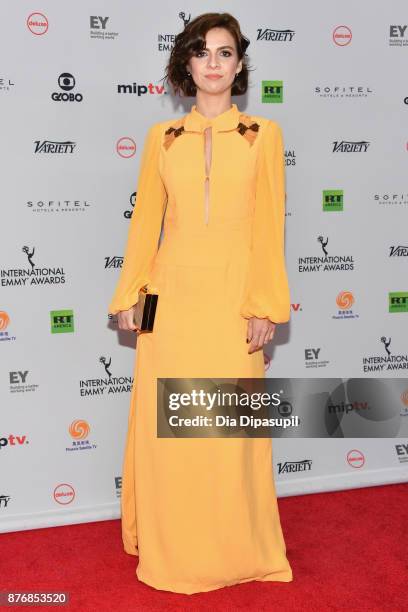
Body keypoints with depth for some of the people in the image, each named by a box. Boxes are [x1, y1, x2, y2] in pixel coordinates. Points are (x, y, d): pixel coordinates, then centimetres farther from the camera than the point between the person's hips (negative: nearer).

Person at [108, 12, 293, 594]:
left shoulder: (263, 134, 5)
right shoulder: (163, 137, 9)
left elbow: (269, 226, 0)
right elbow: (146, 220, 9)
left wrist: (266, 306, -6)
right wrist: (130, 296, 4)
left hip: (233, 297, -1)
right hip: (172, 296, 2)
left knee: (232, 428, 3)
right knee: (166, 425, 6)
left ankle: (236, 549, 24)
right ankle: (170, 547, 25)